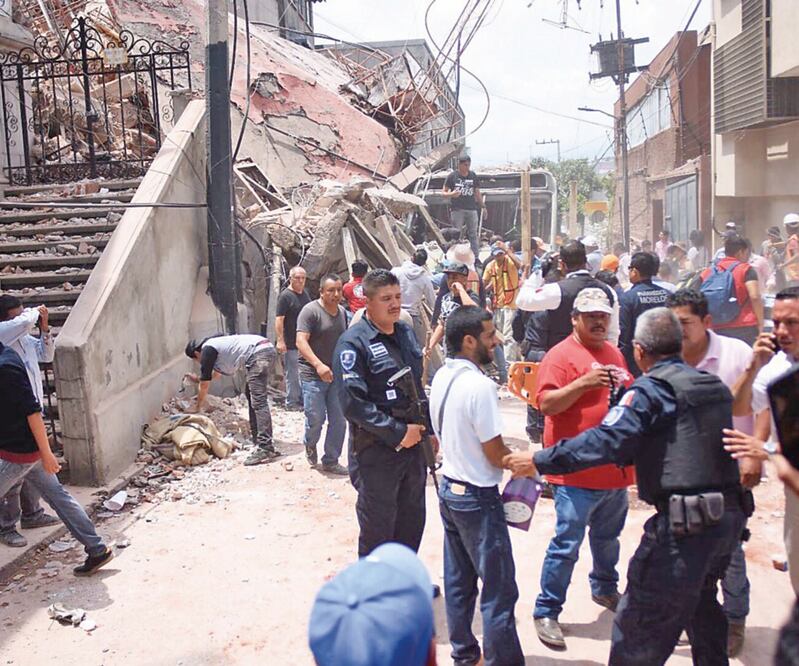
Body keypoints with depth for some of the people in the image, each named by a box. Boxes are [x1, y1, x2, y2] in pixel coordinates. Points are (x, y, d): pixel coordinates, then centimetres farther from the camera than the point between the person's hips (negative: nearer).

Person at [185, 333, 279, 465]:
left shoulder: (207, 350, 2)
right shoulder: (216, 344, 29)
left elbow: (205, 385, 8)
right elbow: (218, 373, 48)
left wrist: (197, 407, 20)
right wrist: (198, 378, 54)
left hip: (258, 354, -10)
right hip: (268, 349, 10)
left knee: (258, 402, -12)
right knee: (252, 395, 20)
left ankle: (265, 449, -16)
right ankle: (259, 440, 23)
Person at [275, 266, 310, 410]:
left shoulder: (305, 294, 12)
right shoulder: (285, 296, -12)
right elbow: (279, 319, -16)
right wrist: (280, 341, -21)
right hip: (291, 343, -7)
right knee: (293, 374, 1)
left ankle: (302, 399, 26)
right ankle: (291, 402, 13)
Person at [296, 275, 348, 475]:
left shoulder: (342, 312, 12)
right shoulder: (311, 311, -10)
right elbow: (301, 341, -18)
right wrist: (318, 365, -28)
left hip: (337, 374, 6)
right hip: (313, 374, -6)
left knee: (339, 420, 4)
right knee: (316, 417, -4)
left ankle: (331, 461, 17)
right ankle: (310, 445, 29)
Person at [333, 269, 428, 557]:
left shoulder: (406, 334, 9)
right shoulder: (353, 343, -14)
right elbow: (353, 403, -22)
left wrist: (428, 430, 11)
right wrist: (398, 432, -20)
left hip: (413, 444, 7)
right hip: (376, 452, -7)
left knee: (413, 522, 20)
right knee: (377, 530, 7)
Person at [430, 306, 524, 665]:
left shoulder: (441, 377, 2)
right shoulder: (479, 385, -23)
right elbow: (495, 453, -19)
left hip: (449, 487, 9)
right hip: (477, 496, -9)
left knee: (459, 580, 18)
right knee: (499, 589, 3)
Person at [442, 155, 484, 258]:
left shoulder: (473, 176, 7)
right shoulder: (452, 176, -2)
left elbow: (477, 193, 17)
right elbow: (444, 193, 0)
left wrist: (482, 206, 16)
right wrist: (451, 194, -22)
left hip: (472, 209, 3)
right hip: (457, 209, -3)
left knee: (473, 234, 5)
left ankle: (476, 257, 10)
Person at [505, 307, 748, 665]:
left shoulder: (651, 389, -11)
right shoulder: (715, 386, 13)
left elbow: (607, 441, -22)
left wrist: (539, 461, -18)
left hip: (684, 524, -9)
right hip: (728, 515, 9)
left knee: (639, 626, 1)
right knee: (702, 605, 29)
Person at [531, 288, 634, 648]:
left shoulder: (614, 353, 14)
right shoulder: (561, 355, -12)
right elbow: (546, 404, -21)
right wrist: (583, 382, -30)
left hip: (616, 468, 8)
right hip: (577, 471, -8)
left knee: (607, 537, 24)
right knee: (567, 544, -3)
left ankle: (604, 588, 45)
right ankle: (546, 612, 10)